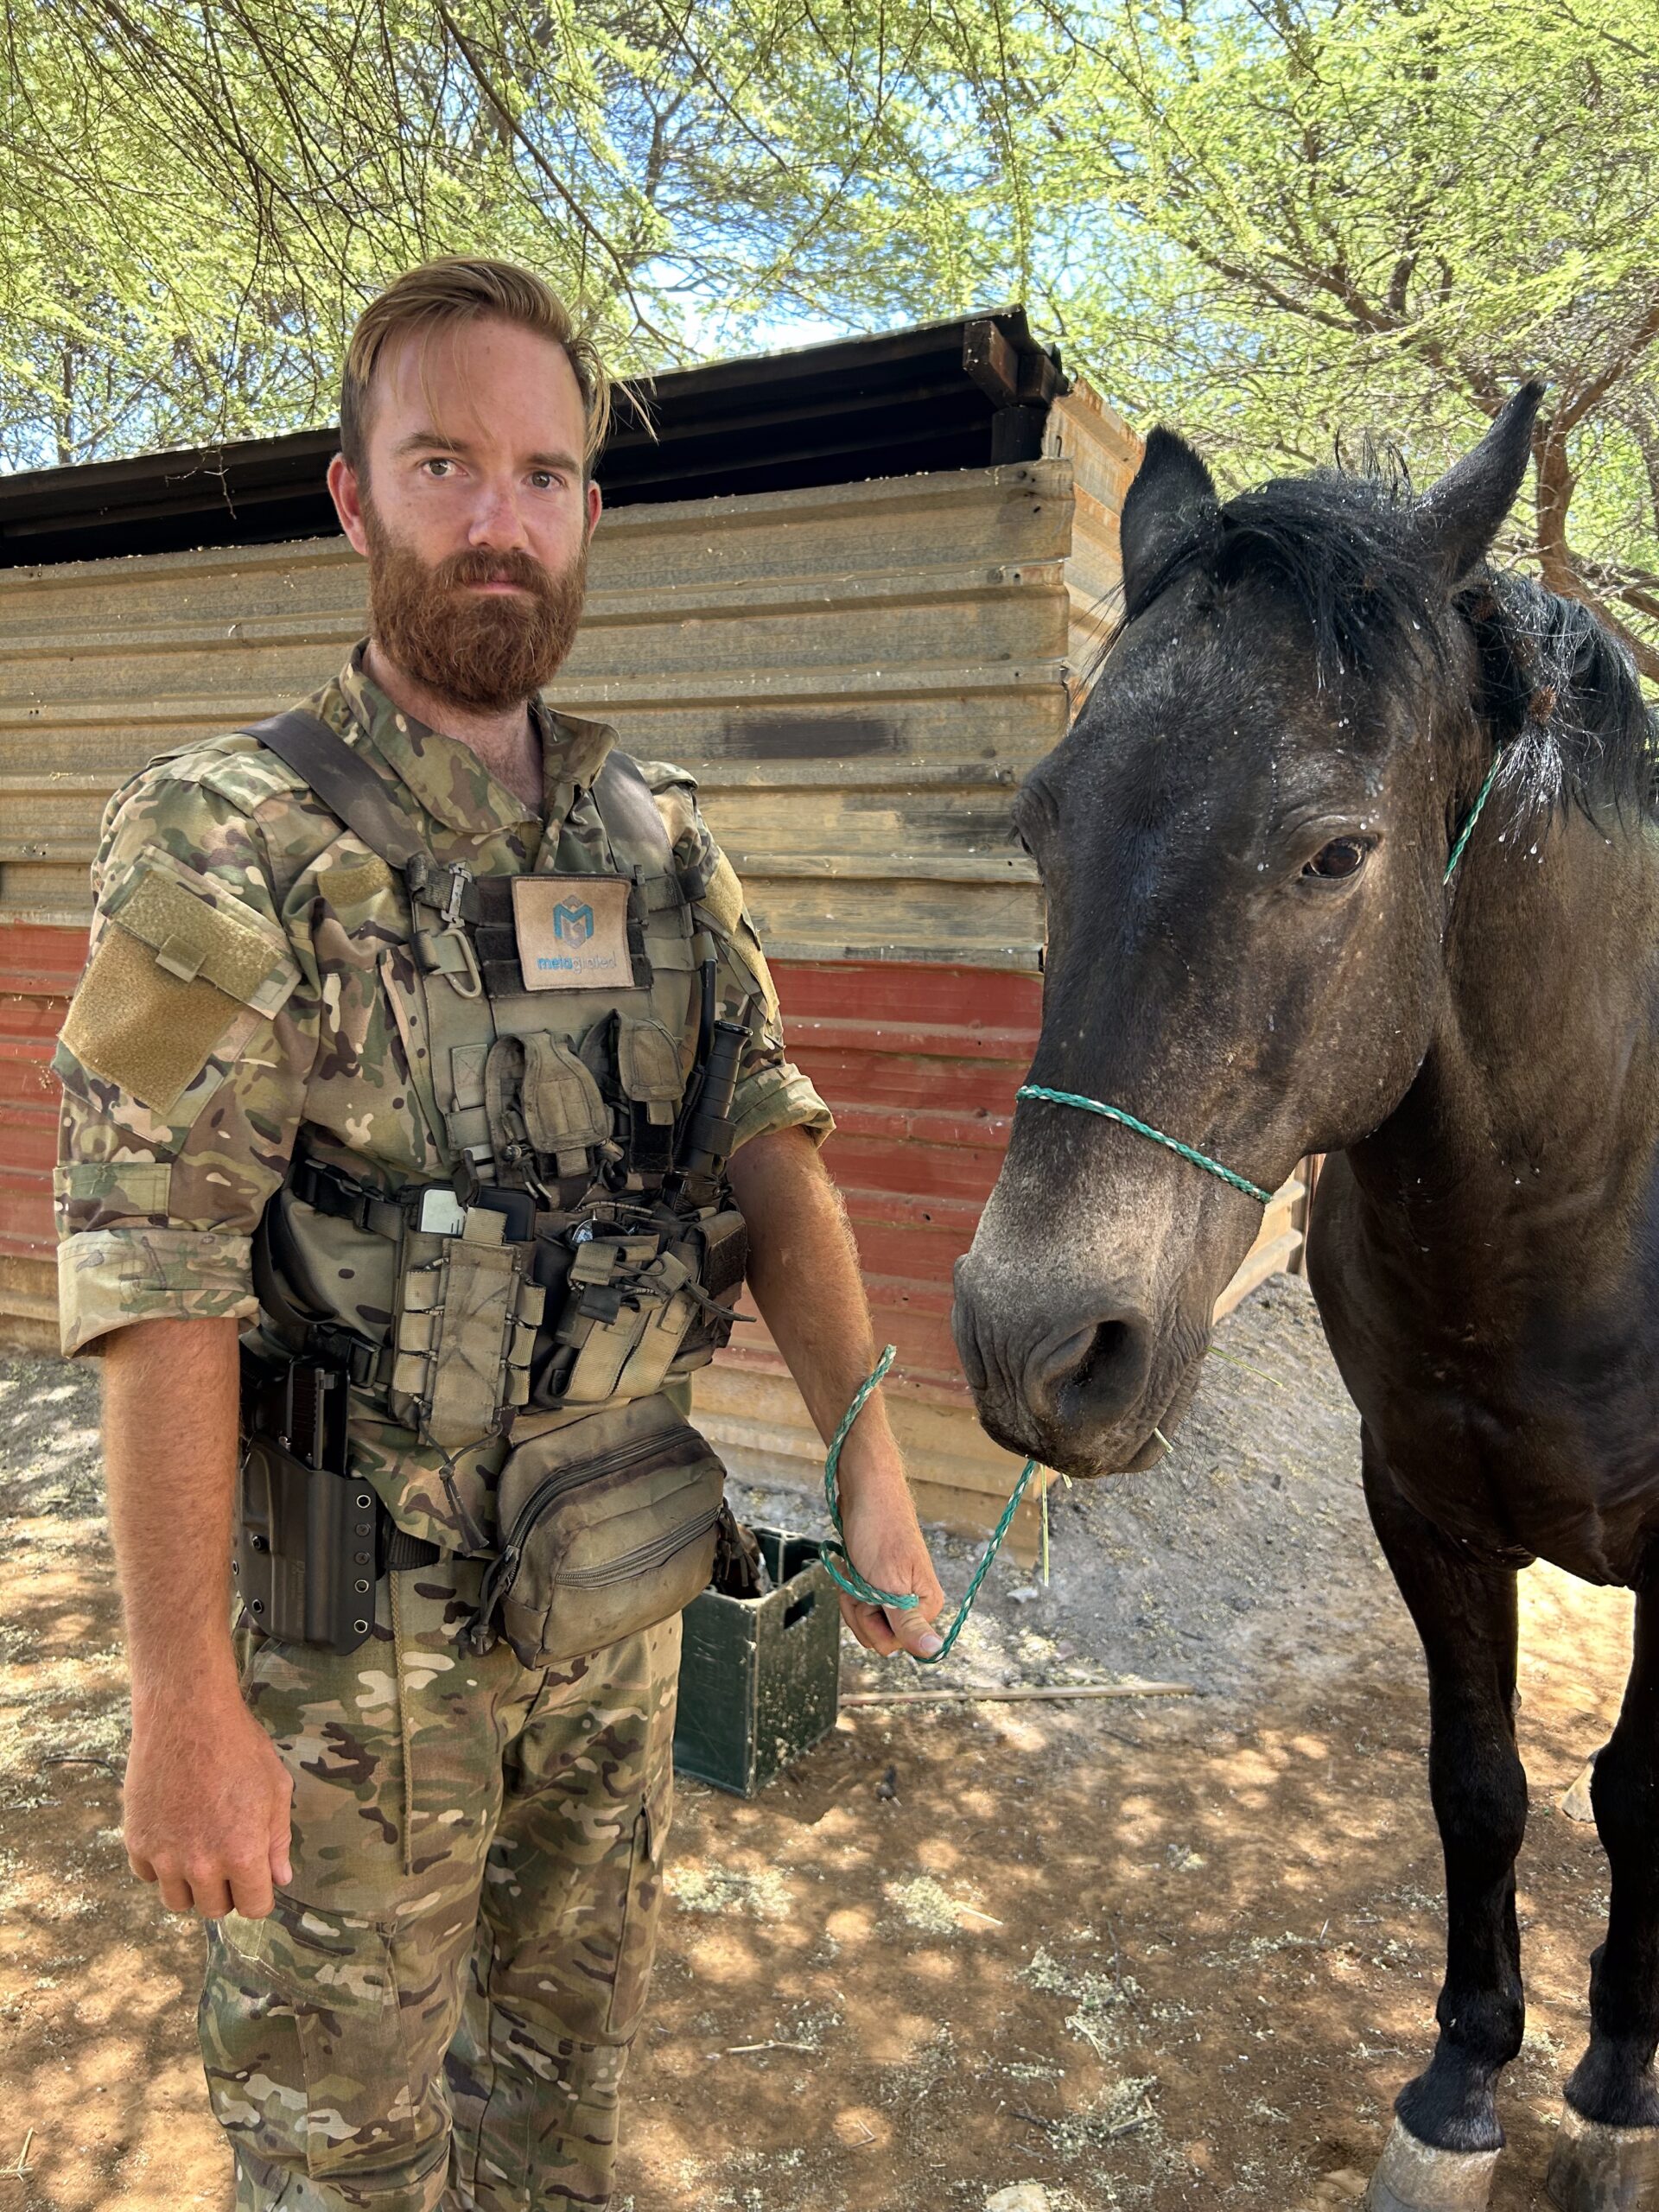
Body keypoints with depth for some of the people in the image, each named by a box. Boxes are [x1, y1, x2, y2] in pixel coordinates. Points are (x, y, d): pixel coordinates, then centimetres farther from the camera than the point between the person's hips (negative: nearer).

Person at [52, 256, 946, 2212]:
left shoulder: (660, 844, 2)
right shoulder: (229, 842, -15)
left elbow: (765, 1147, -2)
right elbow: (155, 1280, -19)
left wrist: (868, 1460, -12)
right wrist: (183, 1700, -19)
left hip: (614, 1592, 5)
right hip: (355, 1622, -4)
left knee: (567, 2036, 26)